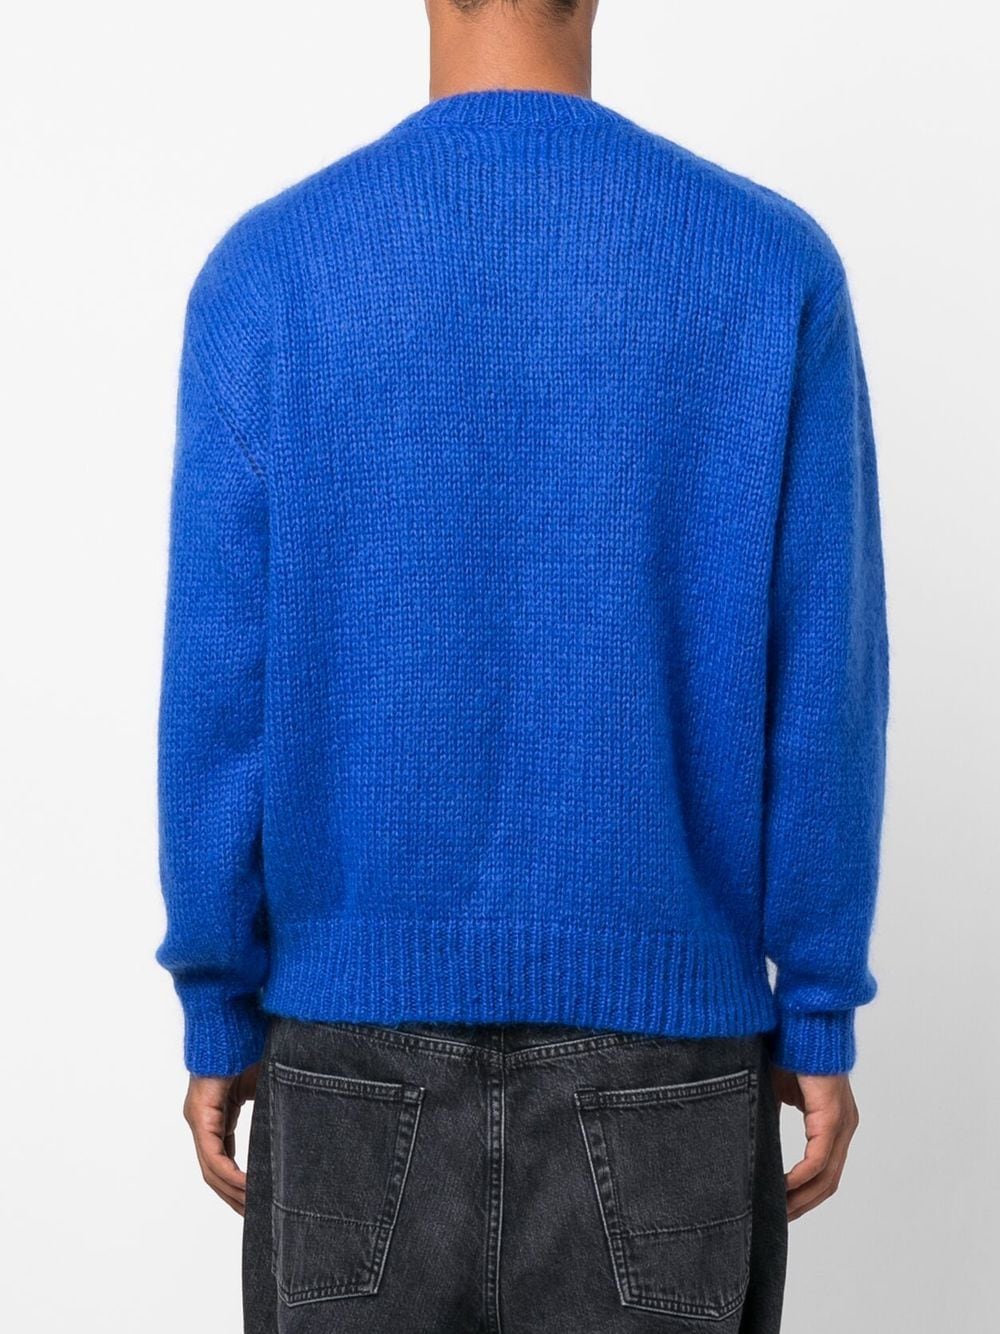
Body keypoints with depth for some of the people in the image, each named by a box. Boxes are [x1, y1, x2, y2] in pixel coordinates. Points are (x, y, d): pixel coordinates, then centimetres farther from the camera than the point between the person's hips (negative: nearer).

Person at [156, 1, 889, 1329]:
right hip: (661, 1024, 0)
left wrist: (219, 1013, 4)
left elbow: (219, 689, -7)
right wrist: (820, 1019, 3)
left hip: (364, 1023, 0)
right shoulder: (775, 263, -6)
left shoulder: (266, 270, -7)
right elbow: (819, 687, -7)